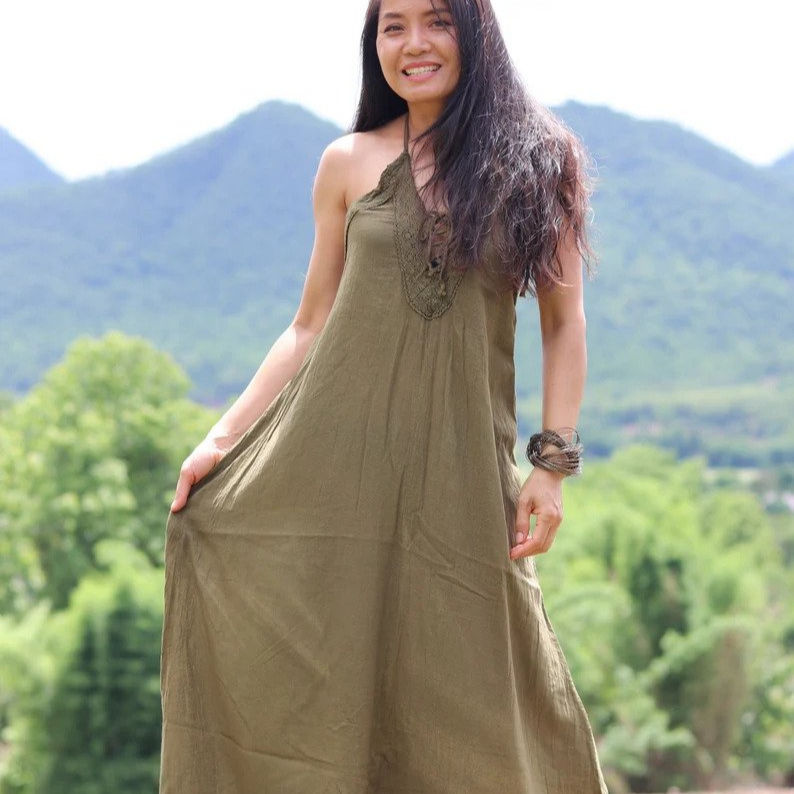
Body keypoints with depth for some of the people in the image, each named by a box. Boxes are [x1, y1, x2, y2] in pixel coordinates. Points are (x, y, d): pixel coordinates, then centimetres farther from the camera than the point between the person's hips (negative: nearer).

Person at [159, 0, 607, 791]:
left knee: (468, 692, 1)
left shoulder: (540, 159, 4)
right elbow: (309, 326, 11)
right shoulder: (349, 164, 7)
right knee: (305, 678, 1)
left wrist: (552, 463, -3)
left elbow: (564, 323, 4)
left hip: (460, 466, -1)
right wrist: (222, 438, 4)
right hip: (332, 455, 1)